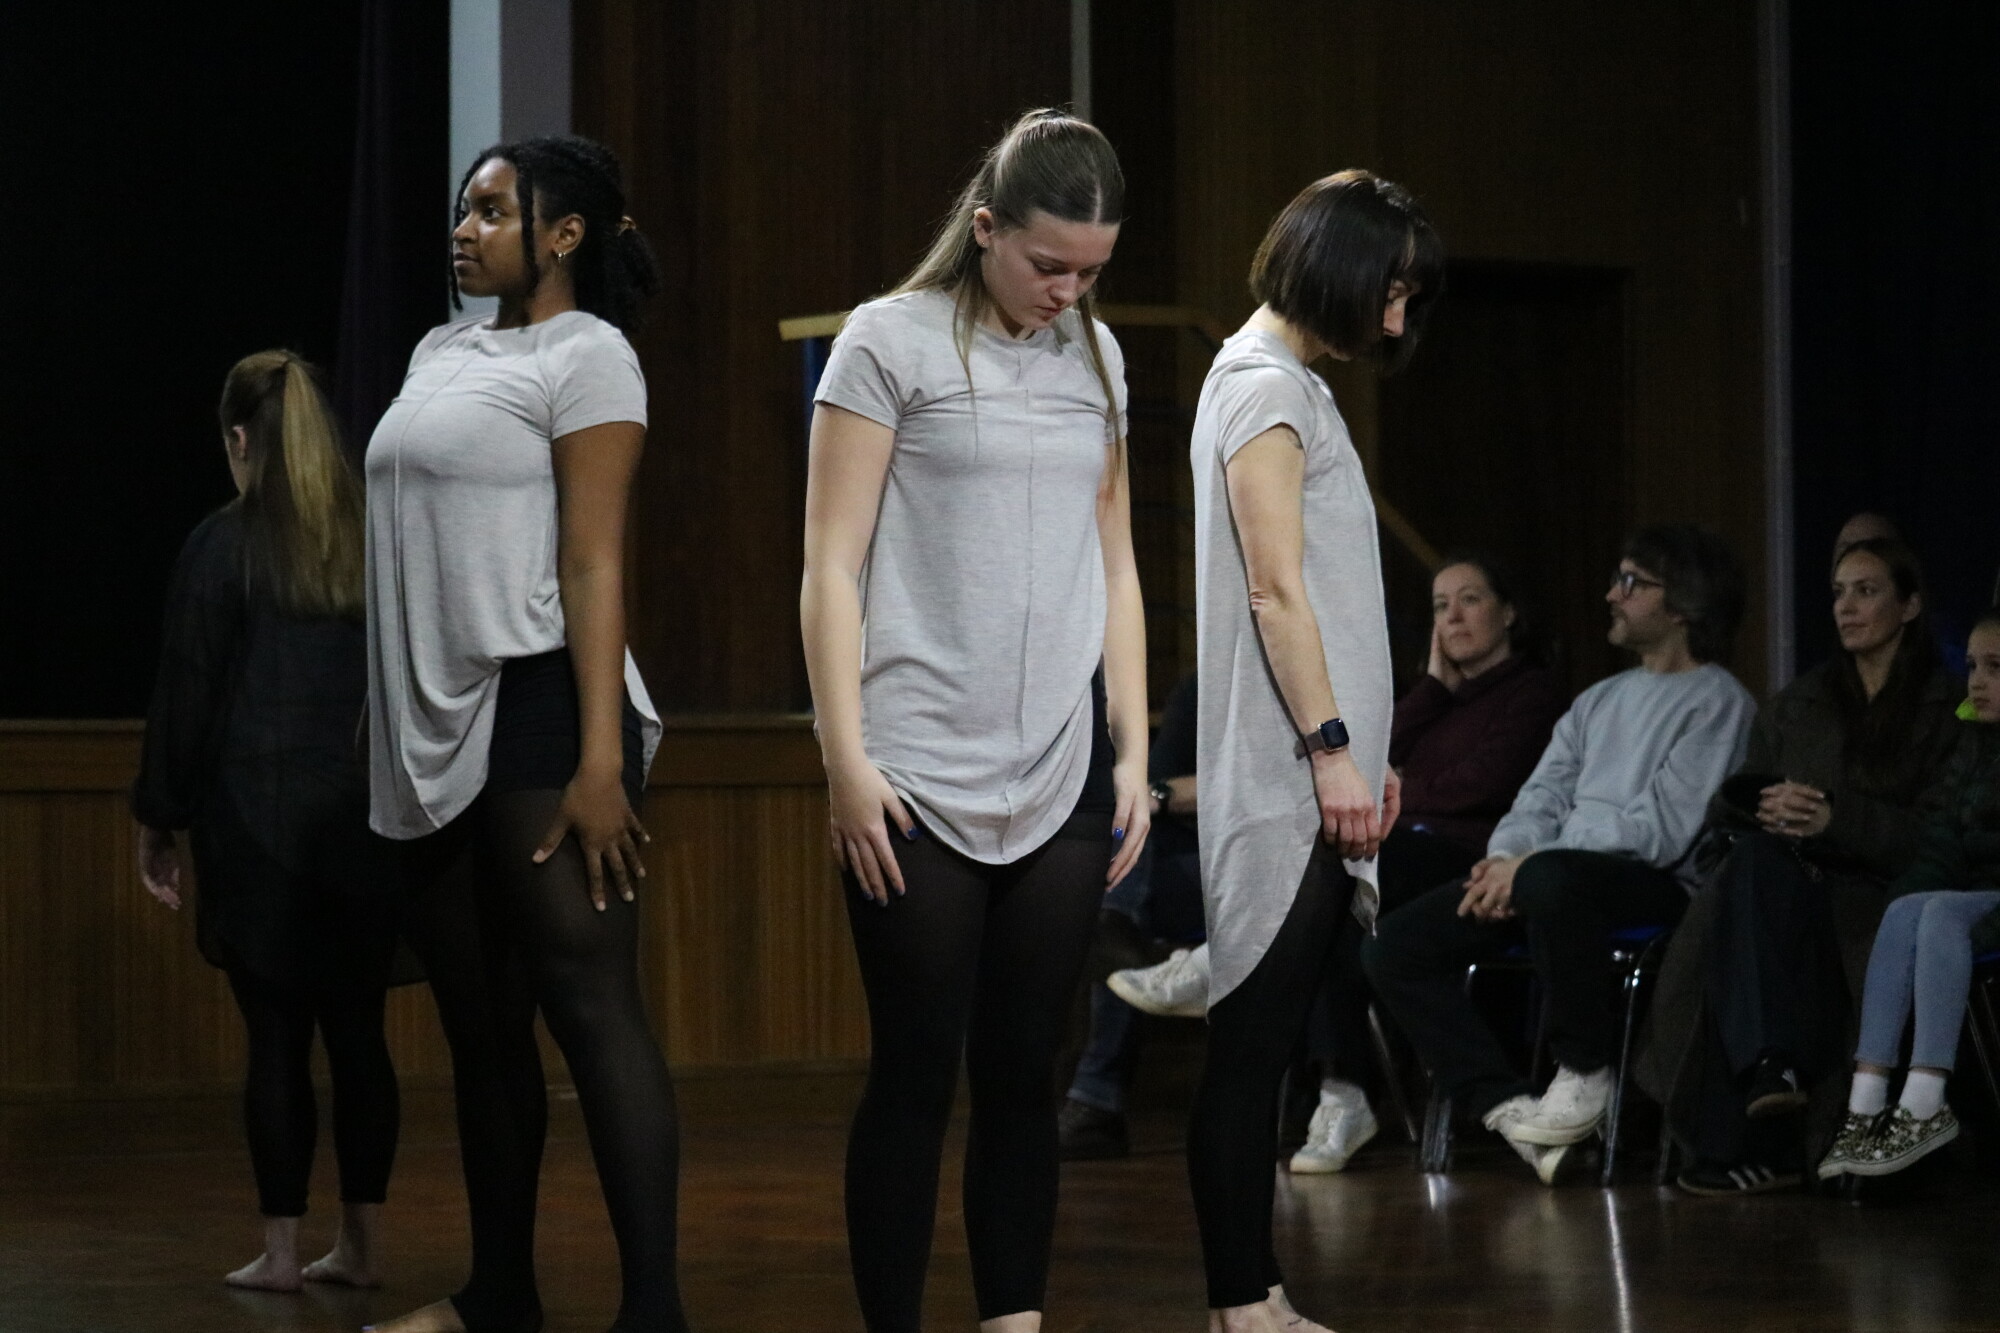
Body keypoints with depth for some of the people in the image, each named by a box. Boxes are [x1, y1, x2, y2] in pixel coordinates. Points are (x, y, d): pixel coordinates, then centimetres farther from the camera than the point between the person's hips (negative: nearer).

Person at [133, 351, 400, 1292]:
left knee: (277, 1038, -1)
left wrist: (159, 822, 3)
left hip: (259, 821, -4)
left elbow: (185, 693, -5)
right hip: (368, 822, 4)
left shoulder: (222, 546, -6)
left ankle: (280, 1252, 1)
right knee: (358, 1032, 8)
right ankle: (361, 1243, 11)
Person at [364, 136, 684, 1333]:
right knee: (478, 1021, 11)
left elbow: (594, 563, -13)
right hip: (438, 723, 8)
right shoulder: (442, 354, 16)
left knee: (590, 1007, -11)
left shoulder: (585, 357, -6)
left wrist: (600, 757, -19)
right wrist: (392, 732, 17)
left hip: (536, 707, -8)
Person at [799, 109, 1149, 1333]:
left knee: (1025, 1071, 5)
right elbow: (834, 566, -4)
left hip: (1060, 776, 4)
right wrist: (847, 760, -11)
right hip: (920, 774, -4)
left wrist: (1135, 752, 11)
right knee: (918, 1072, -2)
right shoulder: (892, 343, -2)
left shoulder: (1095, 358, 13)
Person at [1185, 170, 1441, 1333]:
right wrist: (1331, 748, -17)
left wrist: (1362, 751, 19)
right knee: (1253, 1040, -8)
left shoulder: (1294, 386, 20)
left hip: (1310, 782, 10)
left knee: (1264, 1046, 8)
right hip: (1277, 778, -10)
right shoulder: (1264, 385, -9)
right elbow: (1275, 588, -15)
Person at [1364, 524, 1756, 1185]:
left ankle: (1585, 1075, -23)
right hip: (1559, 872, 8)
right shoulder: (1599, 701, 27)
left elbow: (1663, 827, -12)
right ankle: (1506, 1106, -19)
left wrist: (1529, 865, -15)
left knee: (1553, 878, -43)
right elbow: (1543, 798, 20)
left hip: (1660, 884, -8)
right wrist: (1503, 860, -4)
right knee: (1394, 948, -11)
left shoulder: (1718, 702, 0)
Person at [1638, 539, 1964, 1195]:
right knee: (1750, 860, -34)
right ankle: (1771, 1063, -49)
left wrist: (1837, 820, -14)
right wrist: (1764, 806, -6)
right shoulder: (1799, 704, 26)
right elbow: (1725, 803, 18)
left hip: (1880, 891, -4)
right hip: (1785, 883, 4)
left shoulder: (1945, 709, 10)